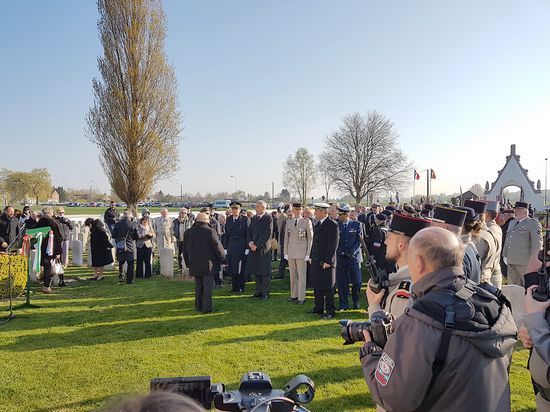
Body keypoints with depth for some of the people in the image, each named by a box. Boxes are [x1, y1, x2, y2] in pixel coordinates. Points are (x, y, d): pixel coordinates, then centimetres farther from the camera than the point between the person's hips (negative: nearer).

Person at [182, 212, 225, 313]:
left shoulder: (188, 232, 5)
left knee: (198, 286, 15)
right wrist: (222, 259, 5)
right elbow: (218, 247, -8)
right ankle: (206, 308, -2)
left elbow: (185, 250, 12)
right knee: (208, 286, 0)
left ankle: (199, 306, 20)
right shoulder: (210, 231, -12)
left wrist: (188, 263, 20)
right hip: (208, 264, -5)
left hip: (194, 264, 5)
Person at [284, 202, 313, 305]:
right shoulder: (288, 221, 8)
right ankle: (294, 295, 21)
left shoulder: (307, 221, -3)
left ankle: (301, 297, 5)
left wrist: (308, 253, -7)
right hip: (291, 252, 4)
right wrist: (285, 252, 6)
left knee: (301, 276, 0)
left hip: (301, 252, -4)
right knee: (292, 276, 11)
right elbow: (286, 238, 11)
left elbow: (310, 238, -3)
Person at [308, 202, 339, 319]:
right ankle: (318, 307, 24)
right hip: (316, 261, 8)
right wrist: (311, 256, 15)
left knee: (328, 287, 0)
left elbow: (333, 244, -16)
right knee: (317, 286, 14)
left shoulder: (332, 225, -13)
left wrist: (328, 261, -19)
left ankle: (330, 310, 8)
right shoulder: (317, 224, 14)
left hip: (326, 262, -8)